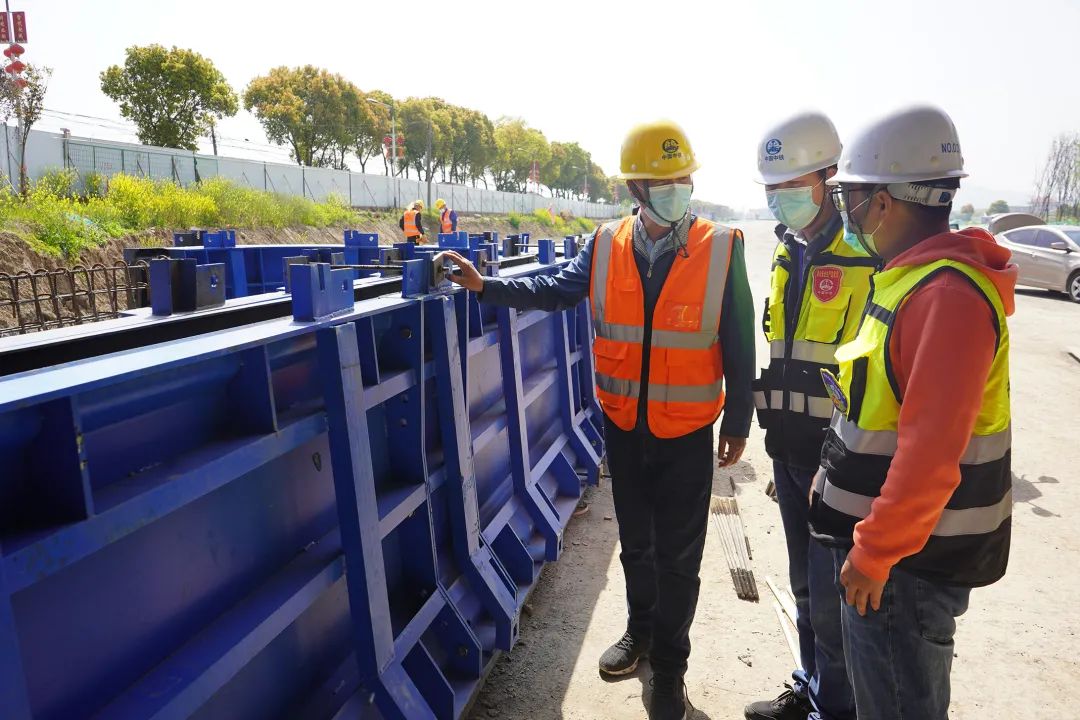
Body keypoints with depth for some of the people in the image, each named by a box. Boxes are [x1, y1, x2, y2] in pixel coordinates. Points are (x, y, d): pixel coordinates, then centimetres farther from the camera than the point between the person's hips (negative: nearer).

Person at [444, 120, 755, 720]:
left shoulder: (722, 248, -10)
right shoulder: (607, 246, -3)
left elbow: (739, 346, -6)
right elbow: (556, 290, 3)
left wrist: (738, 423, -3)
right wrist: (485, 285, -7)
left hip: (688, 432, -2)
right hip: (624, 426, 3)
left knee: (677, 555, 10)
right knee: (636, 541, 21)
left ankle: (670, 664, 32)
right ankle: (641, 630, 46)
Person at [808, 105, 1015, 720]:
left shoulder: (948, 295, -24)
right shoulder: (912, 277, 8)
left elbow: (931, 449, -28)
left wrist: (875, 553, -21)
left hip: (912, 554, -9)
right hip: (881, 536, 9)